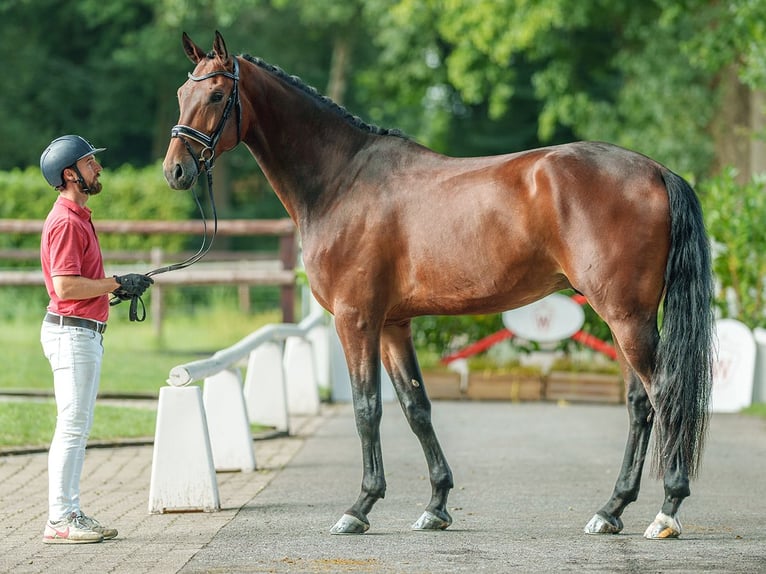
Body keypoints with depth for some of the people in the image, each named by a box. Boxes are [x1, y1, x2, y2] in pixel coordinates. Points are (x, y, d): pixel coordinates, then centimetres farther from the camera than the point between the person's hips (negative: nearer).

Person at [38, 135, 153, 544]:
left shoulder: (78, 217, 18)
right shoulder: (66, 221, -15)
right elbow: (66, 286, -23)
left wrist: (118, 287, 10)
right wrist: (117, 284, -16)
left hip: (85, 335, 11)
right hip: (72, 331, -11)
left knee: (78, 429, 12)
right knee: (72, 427, -9)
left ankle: (71, 513, 16)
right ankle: (59, 521, -8)